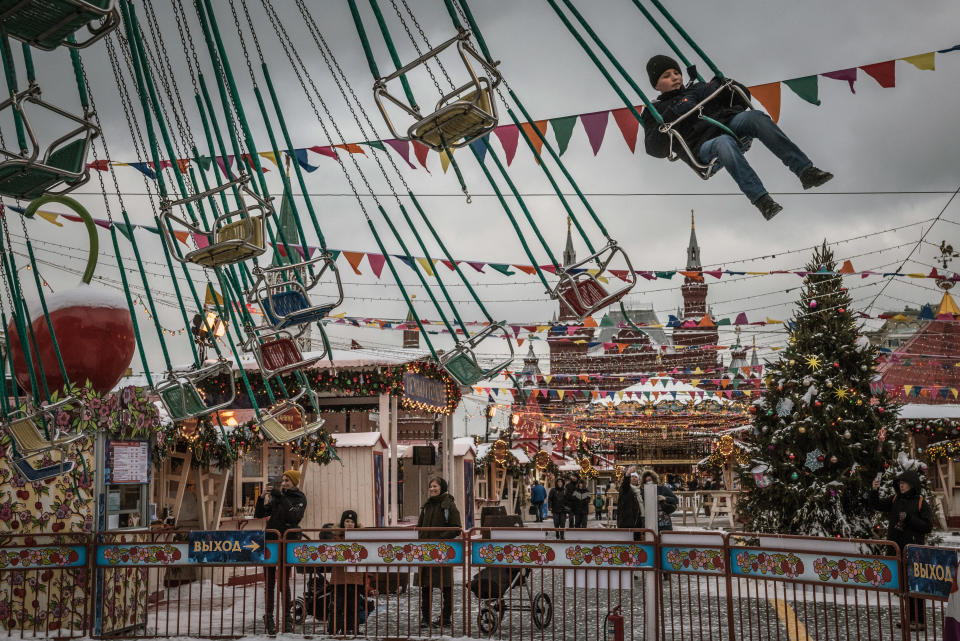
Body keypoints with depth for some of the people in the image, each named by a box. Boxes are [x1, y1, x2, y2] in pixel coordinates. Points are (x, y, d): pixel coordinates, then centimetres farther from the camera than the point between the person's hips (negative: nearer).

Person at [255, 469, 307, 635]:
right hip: (270, 542, 3)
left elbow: (294, 517, -16)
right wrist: (262, 498, -3)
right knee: (269, 582, 1)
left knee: (284, 582, -3)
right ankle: (269, 618, 4)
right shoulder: (276, 498, 15)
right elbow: (259, 514, 14)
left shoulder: (300, 499, 3)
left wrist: (280, 497, -18)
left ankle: (287, 618, 6)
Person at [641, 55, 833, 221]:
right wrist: (672, 115, -8)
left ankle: (805, 171, -35)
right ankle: (761, 200, -49)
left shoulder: (698, 89, 31)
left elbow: (743, 100, 31)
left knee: (754, 116, -29)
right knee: (724, 143, -39)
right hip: (704, 145, -4)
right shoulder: (656, 111, 19)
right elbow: (654, 149, 0)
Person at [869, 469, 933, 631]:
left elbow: (928, 526, -7)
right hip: (896, 548, 6)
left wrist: (909, 518, -17)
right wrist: (875, 490, -7)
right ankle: (909, 617, 21)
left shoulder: (921, 503, -4)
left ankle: (920, 621, -1)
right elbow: (875, 504, 9)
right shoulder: (895, 500, 10)